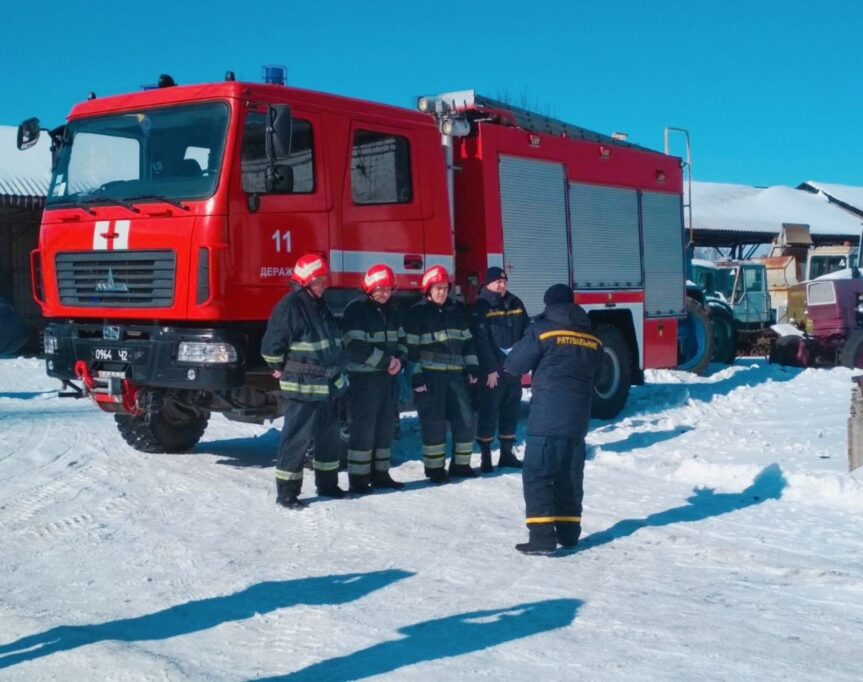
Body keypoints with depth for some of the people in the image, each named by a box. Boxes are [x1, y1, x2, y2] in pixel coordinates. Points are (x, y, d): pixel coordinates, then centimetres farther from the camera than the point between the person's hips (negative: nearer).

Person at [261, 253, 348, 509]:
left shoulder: (321, 306, 13)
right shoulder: (289, 306, -14)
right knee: (297, 438, -6)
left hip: (329, 385, 9)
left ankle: (327, 483, 31)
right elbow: (271, 345, -15)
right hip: (303, 387, -9)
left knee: (329, 436, 17)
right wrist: (283, 370, -3)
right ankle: (286, 492, 2)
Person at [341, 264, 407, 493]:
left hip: (387, 377, 7)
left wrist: (399, 359, -4)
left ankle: (380, 473, 21)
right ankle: (358, 478, 0)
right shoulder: (356, 310, -11)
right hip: (363, 378, -7)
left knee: (385, 427, 11)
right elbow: (355, 348, -19)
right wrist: (386, 361, -16)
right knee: (363, 428, -6)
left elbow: (401, 339, 18)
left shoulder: (391, 311, 12)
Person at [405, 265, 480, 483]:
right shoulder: (417, 313, -4)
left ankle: (460, 464, 18)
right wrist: (416, 375, -13)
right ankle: (434, 467, 7)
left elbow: (467, 340, 18)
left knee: (465, 419, 5)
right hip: (429, 375, -5)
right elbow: (411, 347, -7)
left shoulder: (456, 310, 13)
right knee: (434, 422, -3)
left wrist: (472, 366, 11)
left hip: (455, 374, 6)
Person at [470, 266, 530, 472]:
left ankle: (507, 453, 22)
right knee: (488, 412, -1)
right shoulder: (480, 307, -8)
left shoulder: (515, 304, 10)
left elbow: (527, 332, 13)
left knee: (511, 411, 12)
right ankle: (486, 456, 6)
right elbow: (481, 341, -14)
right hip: (492, 371, -6)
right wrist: (490, 369, -18)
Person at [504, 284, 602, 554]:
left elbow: (515, 364, 0)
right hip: (578, 419, 6)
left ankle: (542, 536, -11)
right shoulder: (592, 338, 10)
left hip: (547, 417, -6)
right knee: (570, 476, 16)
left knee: (537, 475, -3)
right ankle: (568, 532, 20)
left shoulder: (542, 330, -6)